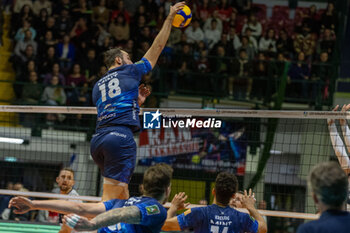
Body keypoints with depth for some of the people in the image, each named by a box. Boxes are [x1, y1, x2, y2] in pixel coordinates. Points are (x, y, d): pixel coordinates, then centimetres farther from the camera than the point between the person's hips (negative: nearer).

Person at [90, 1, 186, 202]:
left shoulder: (98, 85, 24)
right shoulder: (130, 72, 11)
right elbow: (157, 47, 20)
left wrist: (137, 102, 31)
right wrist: (170, 18, 29)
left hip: (98, 140, 7)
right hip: (121, 137, -7)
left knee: (122, 194, 18)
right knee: (110, 198, -13)